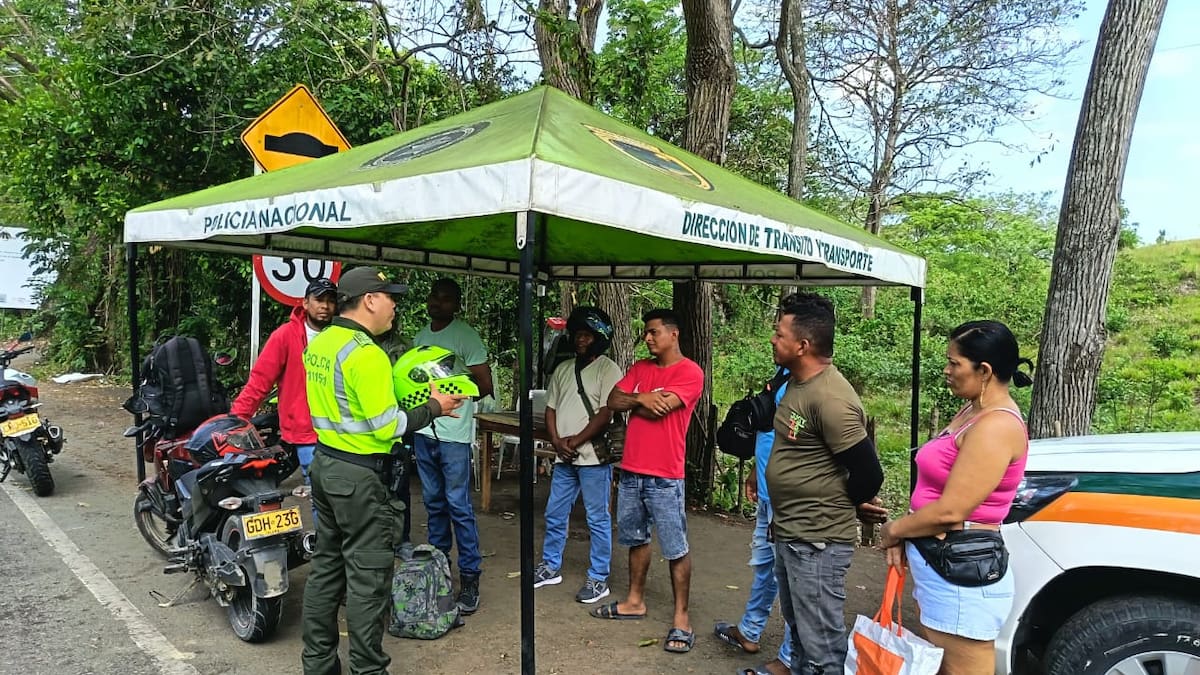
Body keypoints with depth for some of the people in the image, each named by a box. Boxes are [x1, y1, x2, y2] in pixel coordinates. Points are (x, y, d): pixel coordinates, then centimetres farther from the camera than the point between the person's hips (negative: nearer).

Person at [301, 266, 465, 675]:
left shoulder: (319, 342, 7)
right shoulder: (366, 354, -21)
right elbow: (387, 427, -21)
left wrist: (399, 390, 12)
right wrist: (433, 406, -9)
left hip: (326, 462, 10)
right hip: (359, 475, -9)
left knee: (327, 565, 17)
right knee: (368, 577, 1)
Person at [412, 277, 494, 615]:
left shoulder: (466, 336, -9)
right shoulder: (420, 336, 13)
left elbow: (484, 385, -10)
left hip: (454, 434, -7)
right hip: (424, 430, 7)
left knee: (458, 506, -4)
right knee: (434, 504, 15)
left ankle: (470, 577, 4)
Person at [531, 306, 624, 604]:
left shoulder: (608, 369, -7)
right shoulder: (563, 369, 13)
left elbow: (606, 413, -15)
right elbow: (551, 407, 13)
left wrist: (576, 441, -14)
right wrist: (556, 441, -3)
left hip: (594, 457, -7)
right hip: (563, 457, 7)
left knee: (598, 519, 3)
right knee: (554, 515, 16)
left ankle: (598, 579, 14)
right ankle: (551, 567, 32)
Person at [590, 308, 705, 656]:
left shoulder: (690, 372, -10)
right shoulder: (640, 367, 12)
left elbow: (658, 409, -20)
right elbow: (613, 401, 2)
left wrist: (633, 400, -1)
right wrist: (642, 398, -15)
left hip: (665, 477, -7)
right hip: (631, 471, 7)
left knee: (675, 549, 1)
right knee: (636, 539, 19)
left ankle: (681, 617, 11)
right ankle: (635, 601, 34)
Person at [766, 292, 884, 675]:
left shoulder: (830, 398, -24)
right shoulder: (796, 381, 6)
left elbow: (868, 474, -20)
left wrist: (831, 509, -4)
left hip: (818, 541, -10)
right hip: (788, 533, 10)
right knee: (799, 631, 23)